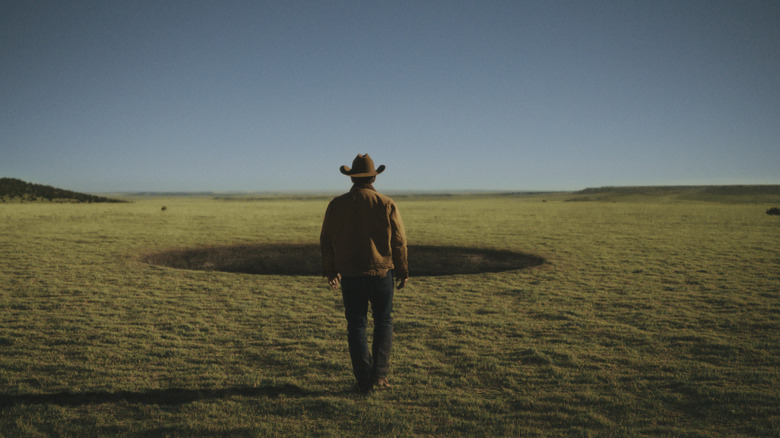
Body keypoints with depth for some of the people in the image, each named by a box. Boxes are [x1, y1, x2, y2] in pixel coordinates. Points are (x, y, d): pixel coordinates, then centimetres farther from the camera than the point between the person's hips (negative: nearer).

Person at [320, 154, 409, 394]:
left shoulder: (336, 204, -2)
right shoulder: (386, 204, -6)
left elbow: (326, 241, 3)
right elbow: (399, 241, -3)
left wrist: (331, 271, 15)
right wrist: (403, 271, 9)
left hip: (350, 275, 1)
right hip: (381, 272, -1)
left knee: (356, 326, 10)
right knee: (383, 322, 15)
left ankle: (364, 381, 12)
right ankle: (379, 374, 11)